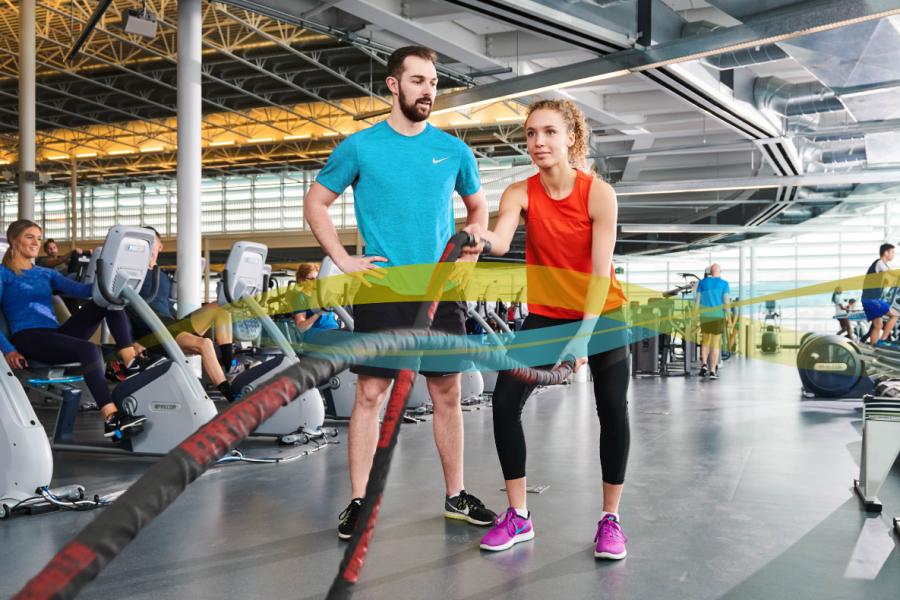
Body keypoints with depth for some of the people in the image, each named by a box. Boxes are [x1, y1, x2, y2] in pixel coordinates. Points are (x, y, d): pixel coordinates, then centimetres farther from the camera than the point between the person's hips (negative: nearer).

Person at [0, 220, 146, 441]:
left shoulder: (45, 273, 23)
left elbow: (81, 290, 7)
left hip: (55, 334, 6)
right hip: (28, 338, -6)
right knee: (89, 350, -34)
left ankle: (131, 364, -25)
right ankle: (112, 419, -39)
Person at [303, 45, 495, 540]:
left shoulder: (452, 150, 7)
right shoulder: (360, 146, 0)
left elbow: (478, 207, 21)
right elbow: (314, 204, 7)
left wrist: (470, 255, 6)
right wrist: (343, 261, -3)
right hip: (380, 289, -2)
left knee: (447, 394, 8)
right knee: (370, 395, 0)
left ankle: (456, 495, 21)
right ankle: (358, 501, 10)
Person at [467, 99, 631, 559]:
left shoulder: (599, 193, -17)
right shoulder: (520, 193, -11)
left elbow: (601, 272, -22)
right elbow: (500, 242, -31)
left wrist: (582, 337, -31)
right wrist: (482, 236, -55)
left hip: (601, 312, -2)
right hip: (546, 313, 2)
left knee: (612, 407, -7)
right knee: (505, 400, -7)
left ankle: (610, 519, 11)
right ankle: (518, 516, 7)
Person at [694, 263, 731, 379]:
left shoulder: (702, 282, 4)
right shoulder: (724, 284, -2)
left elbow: (697, 300, 2)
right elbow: (726, 301, -8)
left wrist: (695, 316, 7)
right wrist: (728, 318, -5)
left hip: (705, 316, 2)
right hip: (718, 317, -2)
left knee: (705, 342, 18)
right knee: (715, 345, 3)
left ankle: (704, 364, -2)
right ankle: (713, 371, 0)